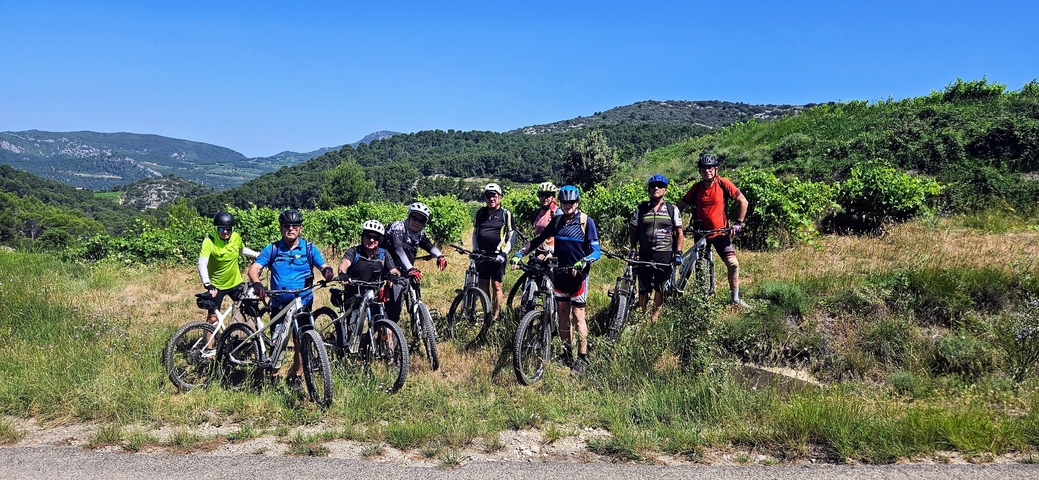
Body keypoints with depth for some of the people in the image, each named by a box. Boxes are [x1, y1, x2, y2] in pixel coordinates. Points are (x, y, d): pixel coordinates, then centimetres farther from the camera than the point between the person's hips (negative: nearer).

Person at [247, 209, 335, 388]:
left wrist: (327, 271, -31)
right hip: (279, 304, 0)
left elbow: (323, 266, -5)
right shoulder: (272, 249, 0)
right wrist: (256, 283, -30)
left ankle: (296, 377, 18)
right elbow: (254, 268, -9)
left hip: (303, 304, 0)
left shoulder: (309, 249, 1)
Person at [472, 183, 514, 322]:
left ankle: (495, 317, 2)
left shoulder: (506, 214, -1)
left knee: (496, 286, -4)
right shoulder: (480, 212, 11)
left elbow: (511, 237, -1)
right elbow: (475, 233, 17)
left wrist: (503, 253, -10)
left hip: (497, 256, -4)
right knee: (483, 285, 6)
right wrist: (475, 251, 7)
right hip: (481, 254, 4)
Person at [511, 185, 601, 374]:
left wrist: (583, 262, -32)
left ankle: (582, 358, 4)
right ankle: (566, 353, 20)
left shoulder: (586, 222, -9)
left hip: (577, 274, -5)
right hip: (560, 273, 5)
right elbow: (538, 239, 12)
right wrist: (520, 253, 2)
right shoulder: (557, 221, 6)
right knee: (562, 314, 9)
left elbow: (596, 251, -13)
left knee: (578, 316, -3)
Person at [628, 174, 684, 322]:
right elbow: (633, 231, 10)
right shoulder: (641, 209, 6)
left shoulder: (672, 210, 4)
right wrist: (633, 250, 0)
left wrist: (678, 253, -4)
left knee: (660, 288, 5)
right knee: (643, 288, 2)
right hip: (644, 254, 1)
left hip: (664, 254, -1)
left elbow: (679, 233, 5)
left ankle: (655, 317, 14)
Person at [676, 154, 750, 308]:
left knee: (733, 263, -12)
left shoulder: (723, 183, -9)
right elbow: (681, 207, 3)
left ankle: (736, 299, 1)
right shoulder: (696, 188, -4)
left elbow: (743, 201, -5)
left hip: (721, 233, -2)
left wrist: (738, 223, -8)